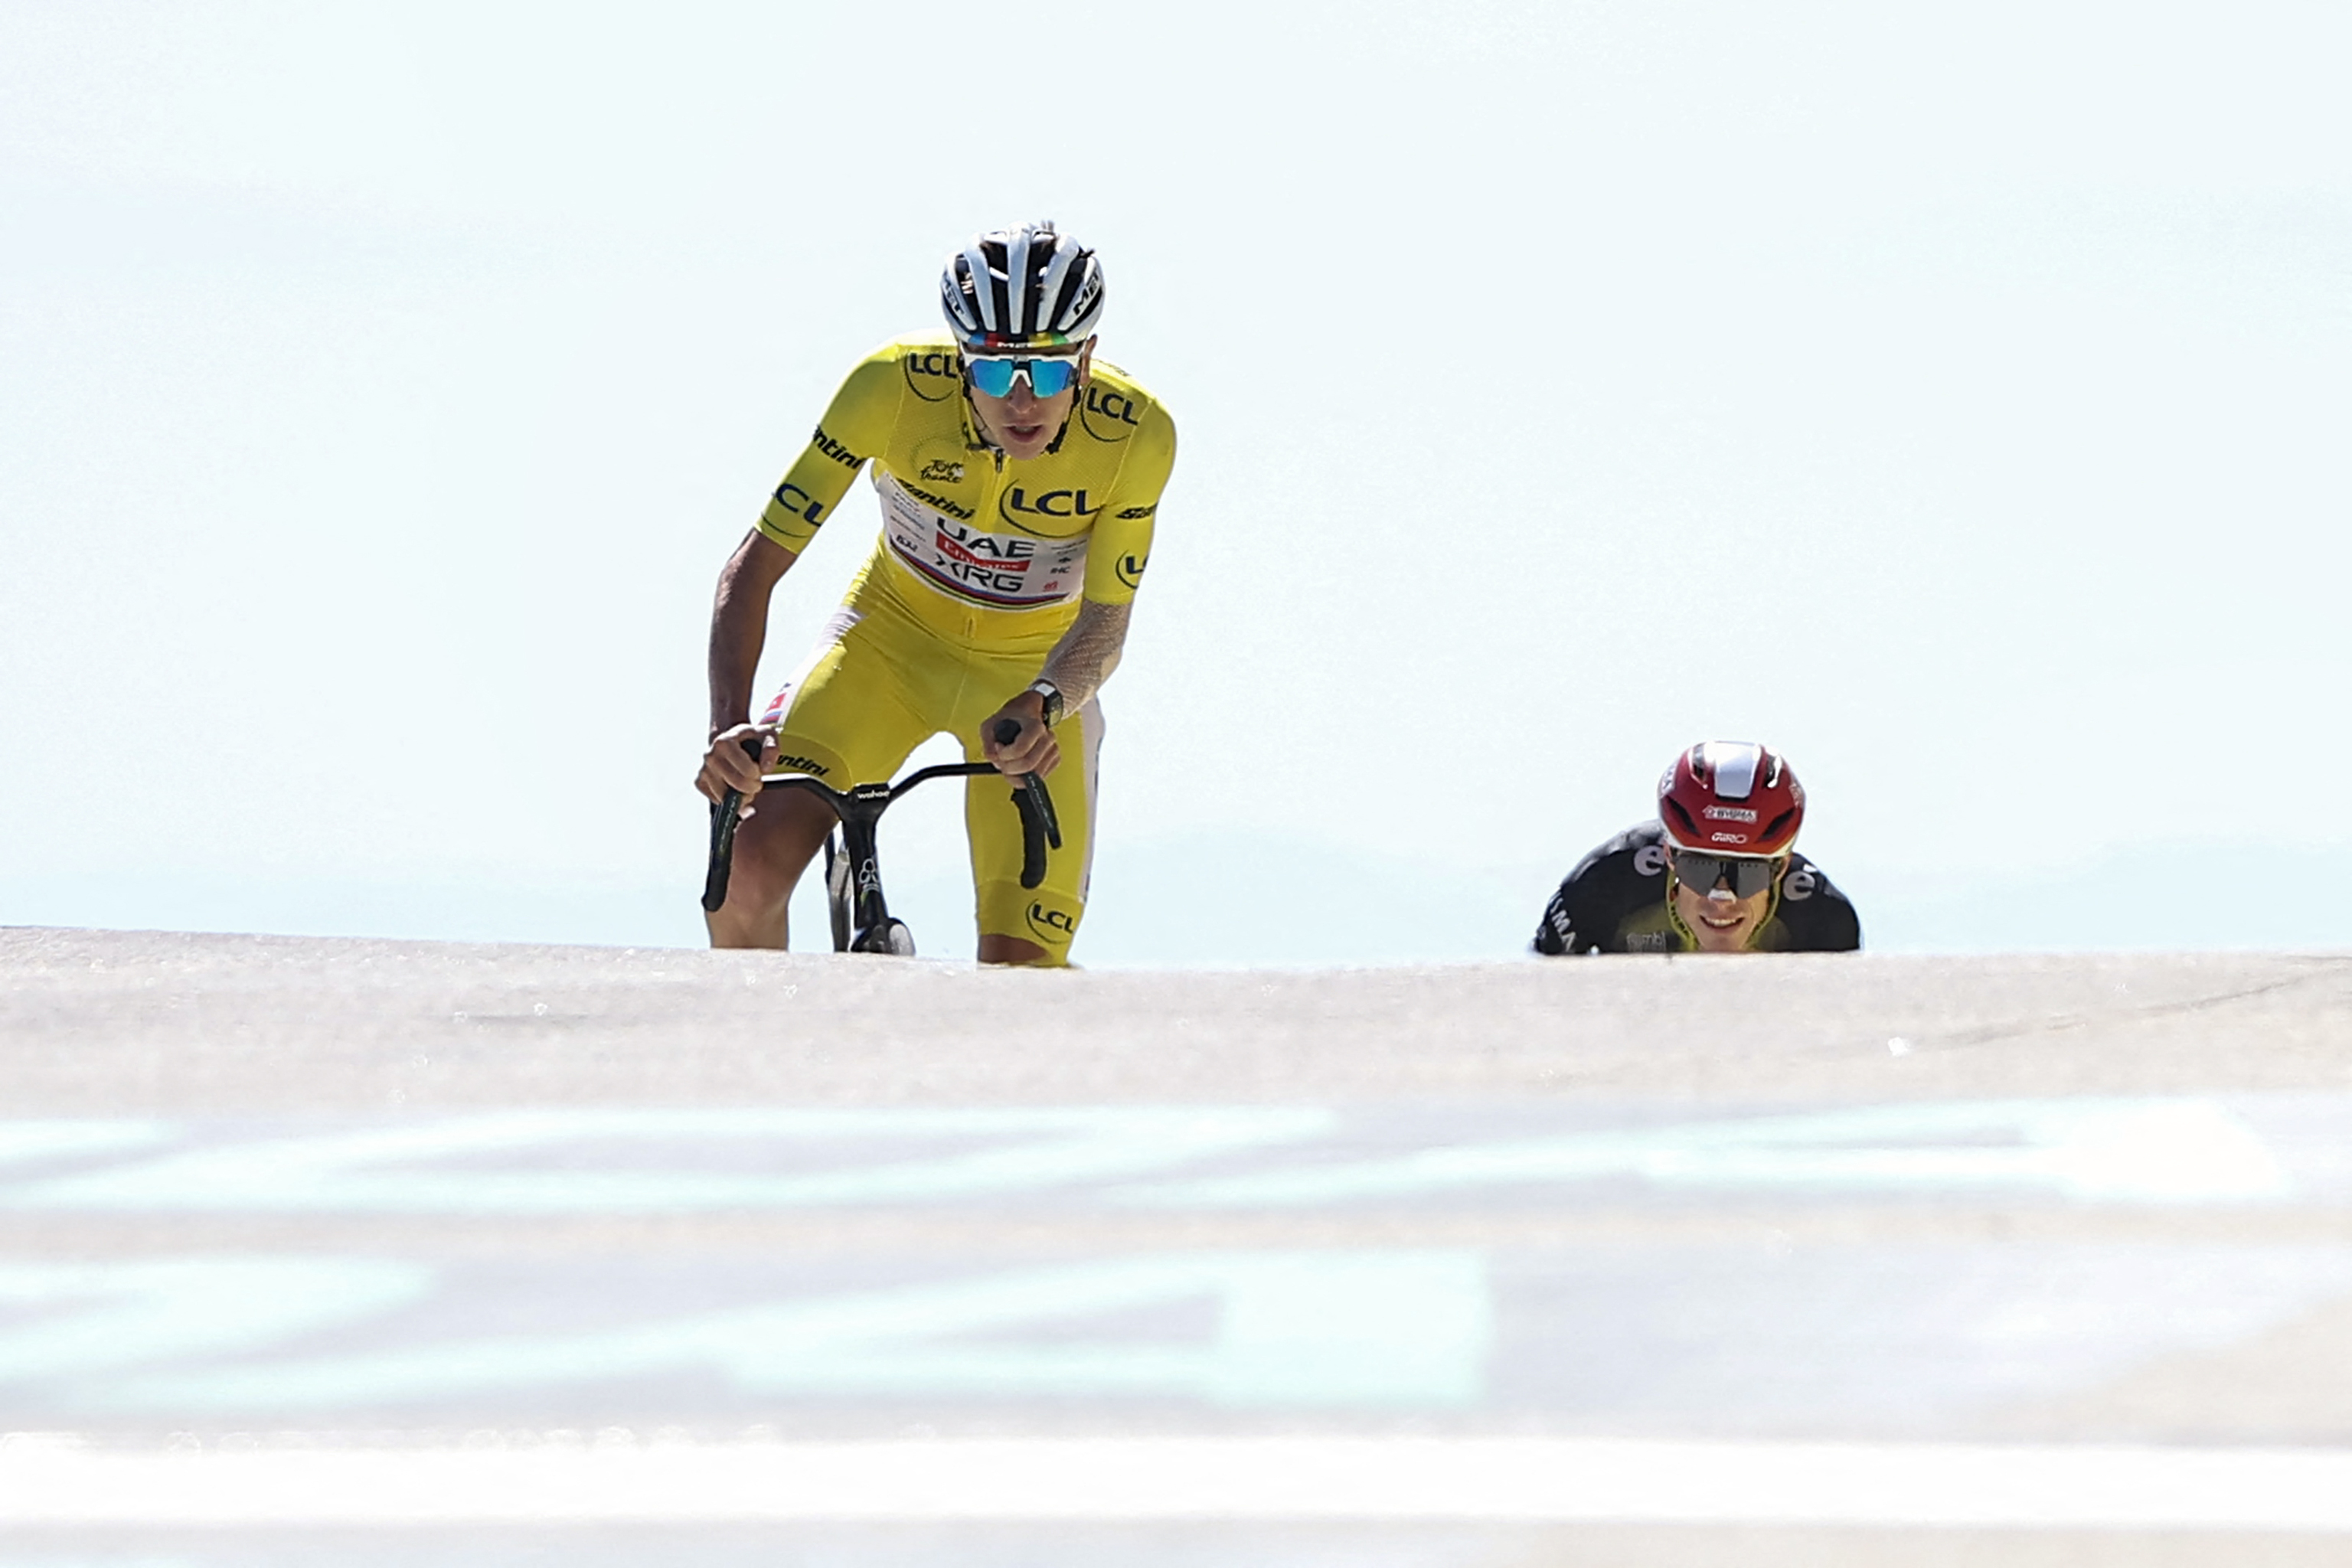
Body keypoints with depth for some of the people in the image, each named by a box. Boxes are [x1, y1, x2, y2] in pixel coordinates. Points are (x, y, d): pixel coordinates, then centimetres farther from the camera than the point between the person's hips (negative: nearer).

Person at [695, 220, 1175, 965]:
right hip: (890, 637, 0)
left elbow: (1104, 622, -19)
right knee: (751, 865, -23)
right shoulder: (896, 385, -28)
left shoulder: (1136, 434, -27)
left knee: (1019, 976, -14)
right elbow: (754, 567, -25)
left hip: (1034, 673, 0)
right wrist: (731, 728, -39)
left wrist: (1043, 706, -41)